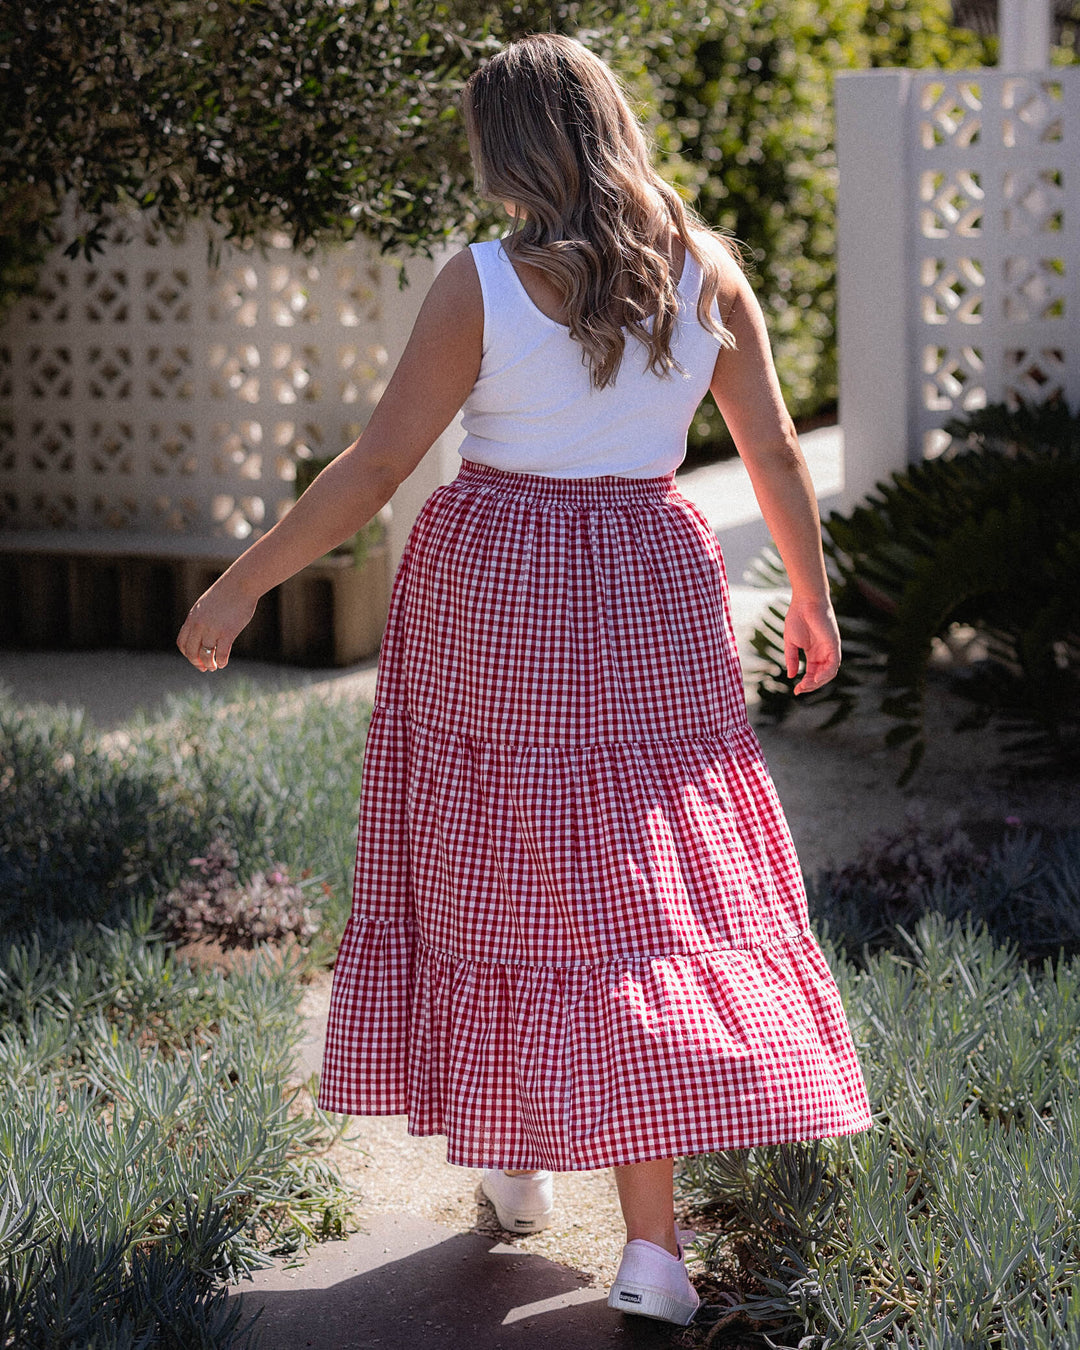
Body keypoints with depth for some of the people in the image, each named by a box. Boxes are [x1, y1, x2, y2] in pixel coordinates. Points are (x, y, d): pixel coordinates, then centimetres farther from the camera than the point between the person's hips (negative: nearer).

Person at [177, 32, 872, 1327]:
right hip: (651, 596, 3)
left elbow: (375, 463, -11)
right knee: (651, 886, 4)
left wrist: (242, 584, -2)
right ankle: (650, 1245, -3)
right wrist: (811, 592, 19)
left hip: (498, 592, -2)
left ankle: (514, 1158, 28)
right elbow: (776, 453, 5)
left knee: (513, 875, 14)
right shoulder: (707, 270, -1)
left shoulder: (481, 283, -11)